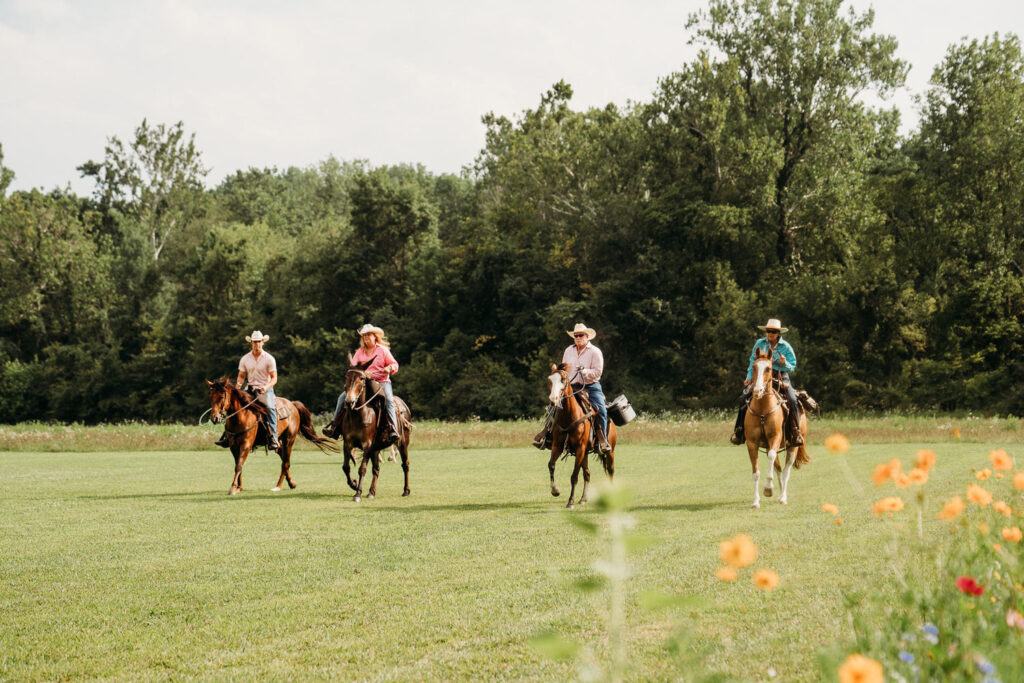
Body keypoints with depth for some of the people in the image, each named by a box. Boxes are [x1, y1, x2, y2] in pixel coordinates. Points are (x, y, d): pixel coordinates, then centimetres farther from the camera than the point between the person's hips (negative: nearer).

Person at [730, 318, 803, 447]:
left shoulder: (785, 347, 2)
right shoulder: (759, 344, 6)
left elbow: (792, 367, 4)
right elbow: (752, 362, 14)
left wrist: (784, 363, -18)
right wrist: (749, 377, 2)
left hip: (780, 377, -1)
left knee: (792, 399, -26)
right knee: (745, 395, -20)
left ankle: (796, 432, -16)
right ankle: (739, 431, -12)